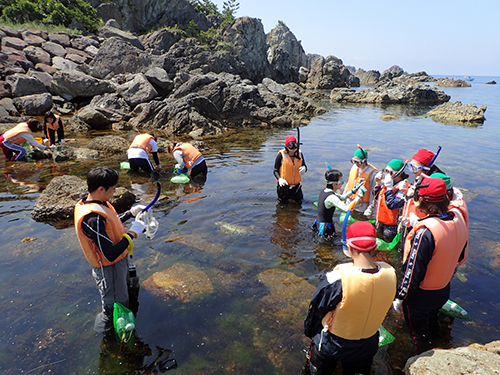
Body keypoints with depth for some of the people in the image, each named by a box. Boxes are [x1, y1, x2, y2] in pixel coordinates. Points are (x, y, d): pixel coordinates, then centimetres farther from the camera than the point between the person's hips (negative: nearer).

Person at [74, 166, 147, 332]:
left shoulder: (99, 204, -5)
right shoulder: (92, 218, -35)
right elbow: (111, 255, -36)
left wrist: (131, 212, 6)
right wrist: (132, 233, -27)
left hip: (120, 261, 10)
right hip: (110, 270, -10)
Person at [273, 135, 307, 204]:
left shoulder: (299, 154, -4)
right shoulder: (281, 155, -16)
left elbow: (304, 166, 5)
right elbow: (275, 171, -12)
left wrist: (304, 168, -20)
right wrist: (280, 179, -30)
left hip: (296, 185, 4)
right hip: (284, 185, -3)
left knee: (299, 201, 17)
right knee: (284, 203, 11)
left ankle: (290, 196, 46)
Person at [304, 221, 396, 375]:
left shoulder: (336, 279, -36)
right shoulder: (390, 273, -22)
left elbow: (317, 311, -18)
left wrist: (310, 332, 3)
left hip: (331, 346, -3)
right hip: (367, 347, 4)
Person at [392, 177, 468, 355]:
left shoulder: (425, 232, -35)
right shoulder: (458, 217, -11)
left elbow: (413, 272, -27)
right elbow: (460, 256, 5)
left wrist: (399, 298, -14)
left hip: (421, 295, -7)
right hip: (444, 289, 8)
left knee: (419, 335, 16)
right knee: (432, 322, 32)